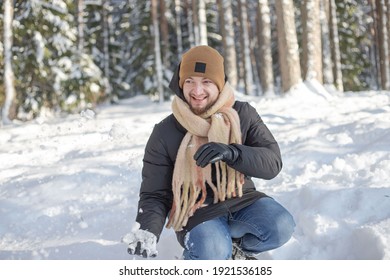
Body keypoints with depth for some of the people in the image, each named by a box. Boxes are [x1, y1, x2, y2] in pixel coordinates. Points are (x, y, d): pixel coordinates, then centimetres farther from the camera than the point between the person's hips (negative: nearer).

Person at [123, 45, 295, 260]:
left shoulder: (243, 115, -3)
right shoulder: (165, 134, -6)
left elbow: (272, 162, -11)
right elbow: (155, 194, -2)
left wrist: (230, 152, -31)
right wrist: (148, 230, -24)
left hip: (241, 201, 3)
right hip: (196, 211, -3)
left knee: (281, 227, -26)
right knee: (213, 254, -34)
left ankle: (236, 245, 6)